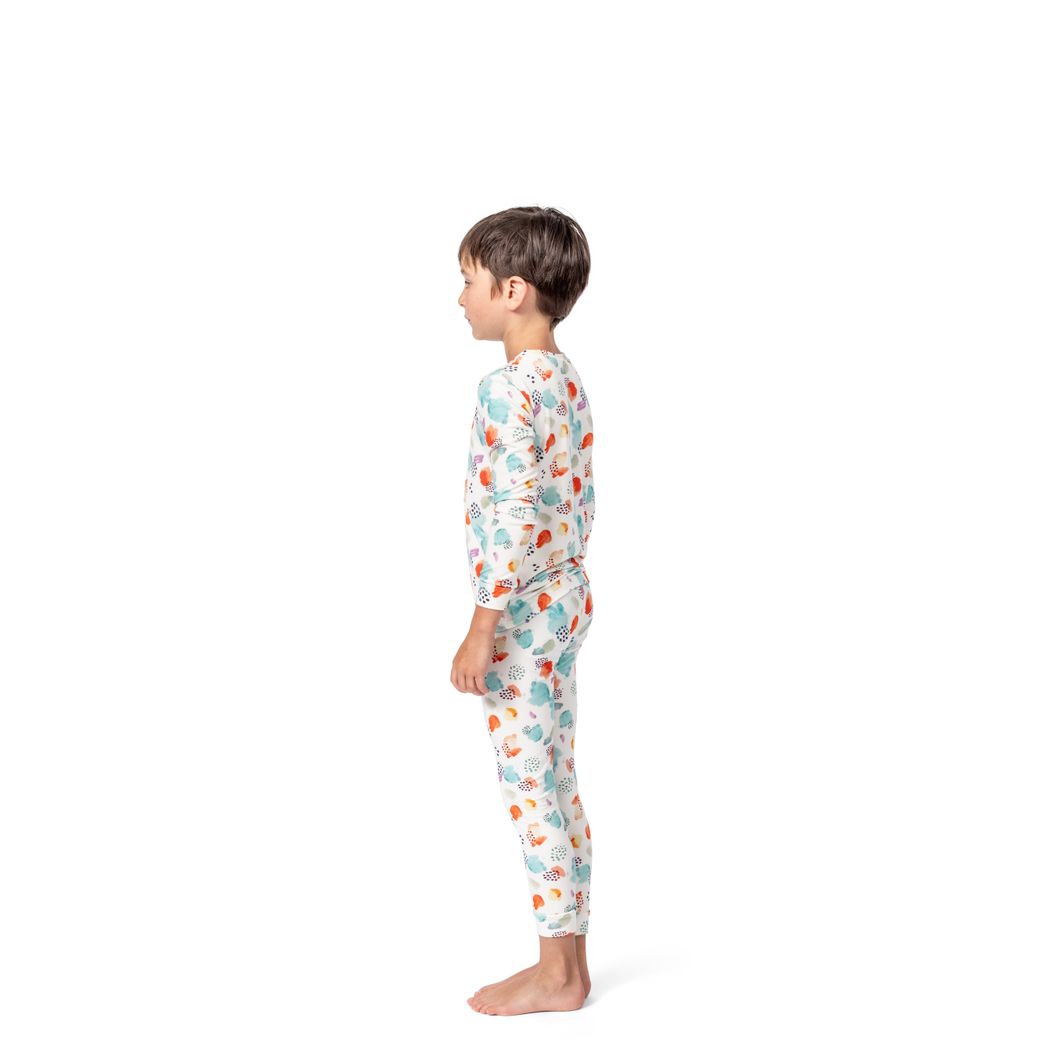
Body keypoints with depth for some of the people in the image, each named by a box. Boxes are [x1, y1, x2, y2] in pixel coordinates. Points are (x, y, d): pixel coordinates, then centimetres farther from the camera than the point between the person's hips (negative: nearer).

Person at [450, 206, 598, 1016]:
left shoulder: (511, 386, -18)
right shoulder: (567, 379, 9)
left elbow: (514, 515, -23)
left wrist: (482, 630, -21)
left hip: (522, 608, -9)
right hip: (568, 595, 9)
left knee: (530, 788, 0)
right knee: (557, 784, 14)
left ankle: (555, 974, 10)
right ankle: (569, 961, 22)